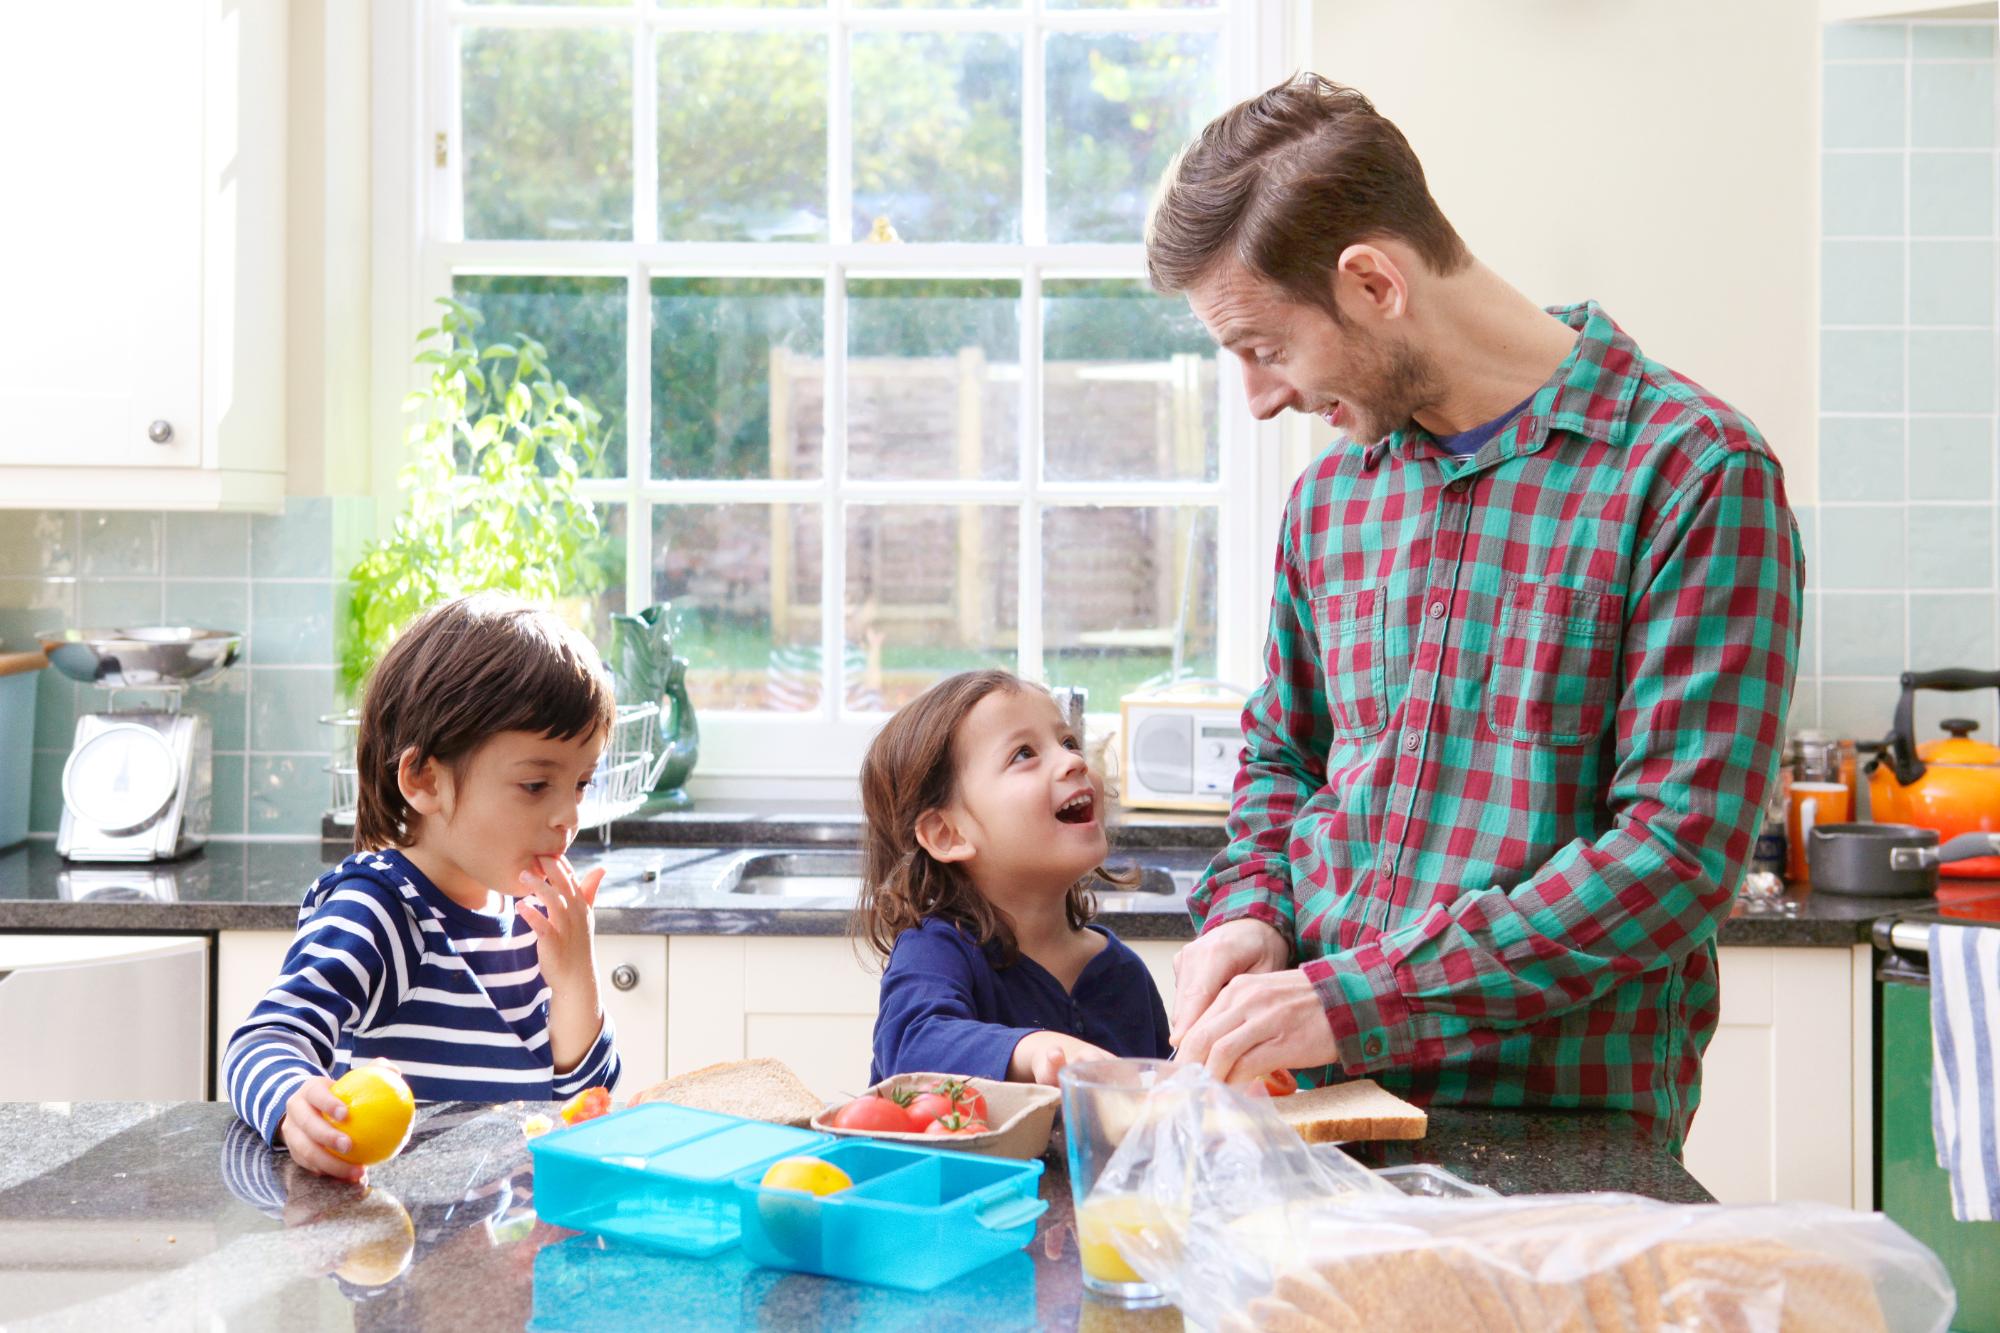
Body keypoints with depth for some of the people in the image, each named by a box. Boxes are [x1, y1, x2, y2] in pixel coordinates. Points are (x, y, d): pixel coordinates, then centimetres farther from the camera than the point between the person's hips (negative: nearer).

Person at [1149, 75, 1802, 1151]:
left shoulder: (1693, 473, -7)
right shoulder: (1331, 495, 13)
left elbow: (1680, 850, -13)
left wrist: (1361, 999, -16)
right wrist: (1250, 912, 4)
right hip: (1323, 1107, 5)